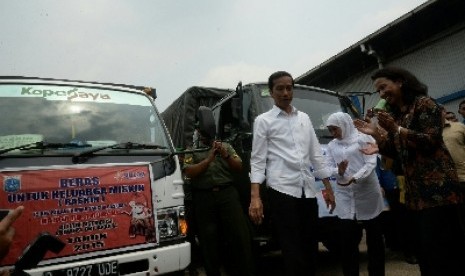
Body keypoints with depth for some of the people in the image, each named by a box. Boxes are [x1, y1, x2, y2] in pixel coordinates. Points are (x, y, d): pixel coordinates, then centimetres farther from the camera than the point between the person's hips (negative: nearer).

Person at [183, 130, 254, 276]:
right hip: (203, 197, -1)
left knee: (240, 233, -4)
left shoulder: (226, 146, 17)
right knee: (208, 238, 3)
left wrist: (226, 155, -8)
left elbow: (239, 167, 9)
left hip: (228, 193, 1)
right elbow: (189, 173, -5)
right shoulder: (191, 151, 11)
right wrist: (209, 158, -12)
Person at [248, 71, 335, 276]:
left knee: (310, 248, 12)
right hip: (281, 190, -5)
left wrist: (328, 188, 13)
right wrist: (255, 197, -14)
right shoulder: (263, 121, 2)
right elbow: (257, 160, -3)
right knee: (293, 253, -3)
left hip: (308, 190, 5)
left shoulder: (304, 118, 16)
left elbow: (316, 154, 18)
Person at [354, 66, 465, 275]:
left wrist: (396, 129, -20)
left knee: (441, 250, -5)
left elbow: (431, 141, -14)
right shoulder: (394, 114, 16)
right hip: (415, 191, 8)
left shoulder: (424, 104, -5)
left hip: (436, 187, -7)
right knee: (424, 250, 12)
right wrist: (375, 135, 0)